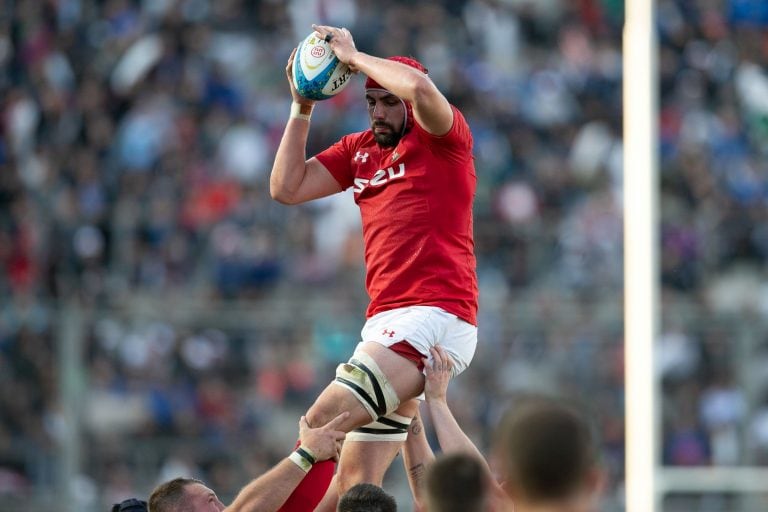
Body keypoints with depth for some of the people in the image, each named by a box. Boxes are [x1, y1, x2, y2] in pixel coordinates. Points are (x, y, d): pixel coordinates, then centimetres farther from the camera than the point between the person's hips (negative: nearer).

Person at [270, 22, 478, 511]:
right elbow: (286, 188, 17)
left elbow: (420, 88, -22)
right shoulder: (359, 150, 20)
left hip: (435, 318, -9)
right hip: (387, 321, 9)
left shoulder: (442, 136, -1)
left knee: (323, 422, -23)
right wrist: (302, 109, 12)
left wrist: (353, 55, -8)